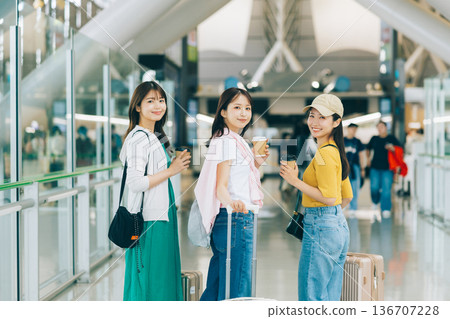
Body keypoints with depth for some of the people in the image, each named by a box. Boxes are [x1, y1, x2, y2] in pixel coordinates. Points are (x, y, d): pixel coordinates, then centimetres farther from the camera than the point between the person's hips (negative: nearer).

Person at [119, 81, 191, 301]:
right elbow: (134, 183, -23)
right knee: (148, 282, -5)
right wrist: (171, 171, -17)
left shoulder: (155, 137, 17)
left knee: (163, 280, 12)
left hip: (161, 217, 10)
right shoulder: (139, 138, -15)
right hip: (148, 219, -10)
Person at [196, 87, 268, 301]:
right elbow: (221, 186, -20)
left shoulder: (236, 140, 18)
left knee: (215, 289, 14)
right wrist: (232, 202, -39)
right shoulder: (226, 141, -11)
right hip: (236, 220, -10)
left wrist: (256, 163, 17)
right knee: (236, 292, -7)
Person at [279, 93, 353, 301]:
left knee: (312, 296, -4)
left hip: (321, 229, -10)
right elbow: (347, 197, 20)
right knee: (330, 298, 14)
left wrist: (295, 181, -17)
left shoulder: (324, 153, -15)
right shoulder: (336, 151, 15)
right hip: (339, 226, 10)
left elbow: (328, 197, -21)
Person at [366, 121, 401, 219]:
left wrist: (393, 148, -15)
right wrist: (368, 158, 14)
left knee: (386, 189, -8)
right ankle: (375, 202, 31)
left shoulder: (391, 138, 4)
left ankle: (386, 209, -5)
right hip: (375, 167, 3)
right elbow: (368, 149, 27)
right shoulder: (374, 139, 11)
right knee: (374, 187, 1)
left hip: (387, 168, -2)